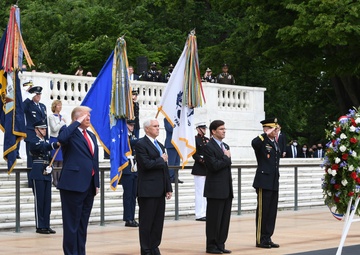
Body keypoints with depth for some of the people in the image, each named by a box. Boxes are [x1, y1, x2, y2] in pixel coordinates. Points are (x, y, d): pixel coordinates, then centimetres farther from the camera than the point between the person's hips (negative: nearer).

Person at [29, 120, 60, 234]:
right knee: (39, 200, -5)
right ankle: (40, 226, -1)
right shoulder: (33, 141, -6)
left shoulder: (46, 141, 18)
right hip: (38, 175, -7)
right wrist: (57, 144, -39)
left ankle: (46, 225, 10)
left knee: (47, 200, 6)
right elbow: (43, 147, -26)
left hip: (47, 175, 7)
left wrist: (50, 166, 7)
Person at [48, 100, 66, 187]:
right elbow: (54, 129, -13)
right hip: (54, 139, -6)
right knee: (55, 161, -4)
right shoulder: (51, 117, -5)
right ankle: (55, 180, -1)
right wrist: (62, 122, -6)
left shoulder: (62, 117, 14)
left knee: (61, 161, 5)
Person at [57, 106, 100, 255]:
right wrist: (77, 123, -19)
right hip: (73, 184, -7)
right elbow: (61, 138, -30)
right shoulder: (69, 132, -5)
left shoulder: (92, 136, 17)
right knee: (71, 223, -2)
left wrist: (96, 183, 14)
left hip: (89, 185, 8)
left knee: (83, 223, 13)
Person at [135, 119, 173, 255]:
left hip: (160, 191, 8)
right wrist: (161, 160, -6)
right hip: (148, 191, -8)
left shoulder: (160, 146, 19)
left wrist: (168, 188, 13)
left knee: (158, 221, 8)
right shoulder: (141, 144, -8)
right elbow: (146, 164, -21)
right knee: (146, 222, -1)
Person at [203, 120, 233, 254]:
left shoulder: (225, 146, 16)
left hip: (227, 190, 8)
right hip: (215, 190, -8)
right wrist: (227, 158, -9)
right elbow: (215, 166, -20)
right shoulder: (209, 147, -10)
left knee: (225, 219, 8)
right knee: (214, 219, -1)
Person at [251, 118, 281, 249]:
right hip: (264, 182, -8)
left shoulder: (275, 143, 17)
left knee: (272, 212, 9)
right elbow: (254, 143, -34)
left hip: (274, 183, 8)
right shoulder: (261, 142, -9)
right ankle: (260, 240, 5)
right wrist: (266, 134, -27)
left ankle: (267, 238, 16)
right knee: (262, 211, -2)